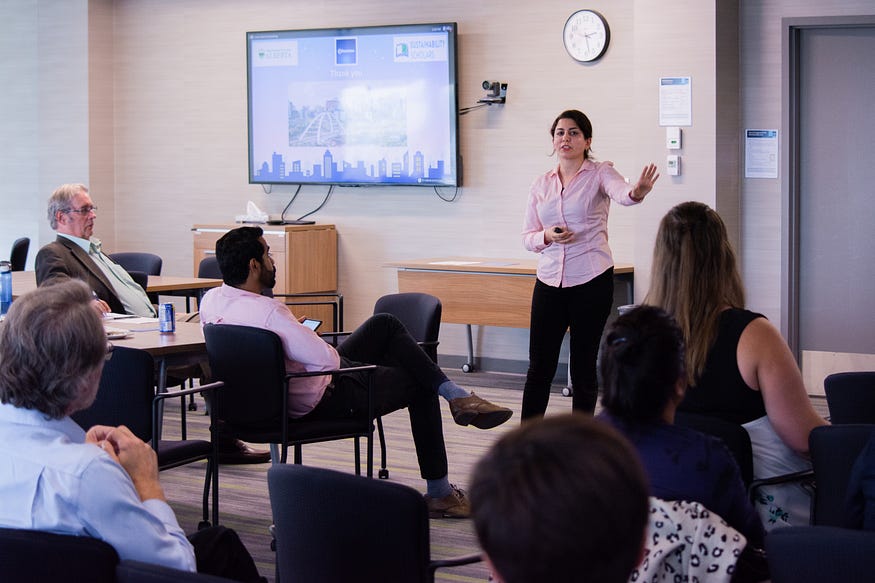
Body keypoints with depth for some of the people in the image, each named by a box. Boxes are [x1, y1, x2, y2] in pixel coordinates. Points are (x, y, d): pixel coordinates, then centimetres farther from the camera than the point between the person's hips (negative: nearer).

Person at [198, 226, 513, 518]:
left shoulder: (211, 300, -8)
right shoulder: (268, 312, -36)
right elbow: (327, 359, -32)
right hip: (320, 402, -9)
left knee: (385, 324, 15)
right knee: (419, 387, 12)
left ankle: (457, 395, 14)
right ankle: (439, 494, 22)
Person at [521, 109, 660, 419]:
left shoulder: (600, 173, -1)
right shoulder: (541, 184, 11)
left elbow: (620, 192, -24)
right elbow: (527, 236, 12)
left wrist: (636, 192, -48)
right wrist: (546, 236, -11)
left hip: (591, 280, -3)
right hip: (549, 281, 3)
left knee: (583, 367, 4)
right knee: (539, 367, 4)